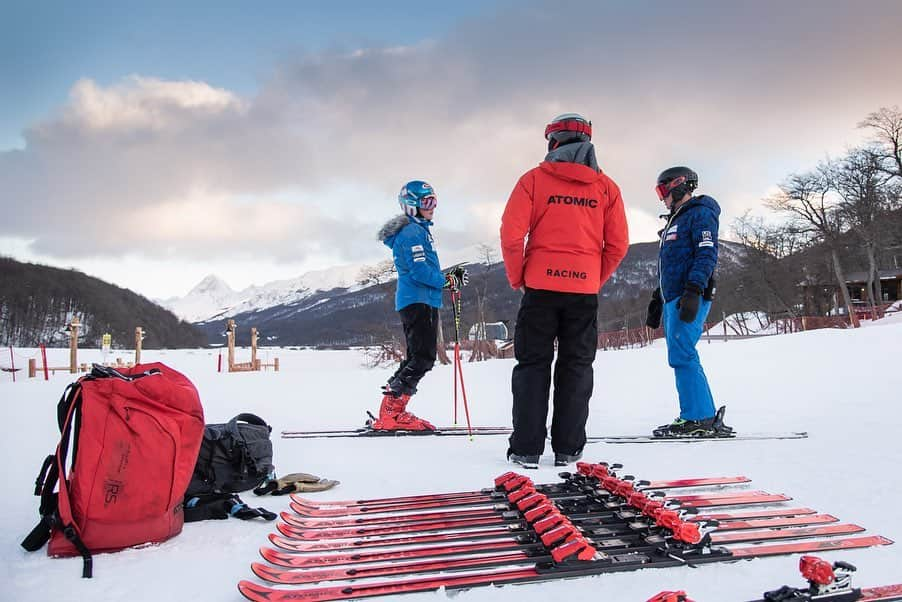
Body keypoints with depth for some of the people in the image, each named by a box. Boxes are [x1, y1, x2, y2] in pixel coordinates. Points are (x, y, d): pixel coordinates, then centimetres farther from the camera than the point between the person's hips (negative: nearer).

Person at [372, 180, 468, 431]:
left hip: (417, 300, 11)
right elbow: (420, 271, -20)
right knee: (422, 358, -11)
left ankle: (391, 411, 14)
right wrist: (449, 281, -10)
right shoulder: (412, 232, -11)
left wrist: (449, 275, 10)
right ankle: (391, 414, -9)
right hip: (419, 301, -11)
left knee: (417, 358, 12)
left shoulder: (419, 230, 22)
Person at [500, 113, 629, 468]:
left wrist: (517, 277, 5)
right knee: (576, 368, 9)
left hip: (540, 286, -1)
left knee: (532, 365, 6)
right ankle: (568, 449, 12)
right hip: (584, 291, 2)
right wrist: (597, 280, 15)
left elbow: (511, 234, -8)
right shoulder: (606, 186, 6)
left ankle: (526, 448, 6)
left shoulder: (534, 179, -1)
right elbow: (618, 245, 4)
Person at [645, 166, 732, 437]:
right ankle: (705, 418, 10)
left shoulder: (700, 213, -1)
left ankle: (699, 419, -11)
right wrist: (657, 301, 26)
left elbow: (707, 254, -15)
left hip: (689, 299, -10)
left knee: (682, 356, -14)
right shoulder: (675, 221, 27)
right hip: (672, 300, 10)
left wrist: (693, 291, -25)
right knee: (682, 358, 7)